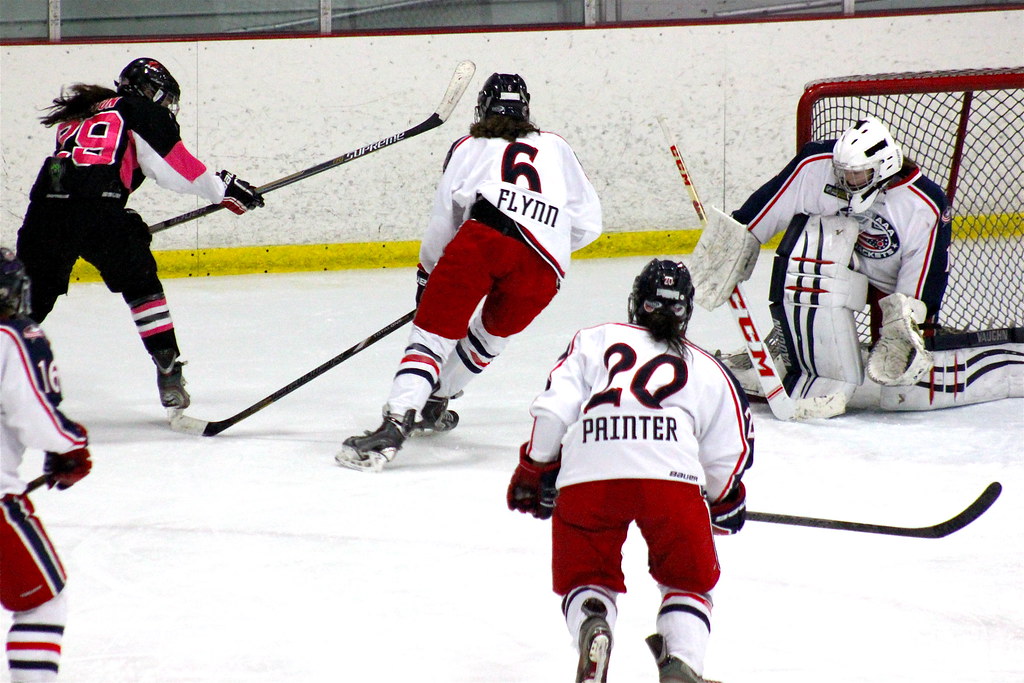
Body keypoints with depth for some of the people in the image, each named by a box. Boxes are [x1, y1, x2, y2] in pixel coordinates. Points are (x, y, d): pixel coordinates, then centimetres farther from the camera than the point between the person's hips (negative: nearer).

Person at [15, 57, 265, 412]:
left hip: (45, 207, 5)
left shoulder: (75, 119, 33)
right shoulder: (140, 111, 13)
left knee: (31, 298, 11)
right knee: (140, 285, 13)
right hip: (96, 209, -5)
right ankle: (168, 371, 9)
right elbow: (175, 166, 5)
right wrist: (224, 188, 15)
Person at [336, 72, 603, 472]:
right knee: (493, 333, 30)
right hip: (545, 266, 3)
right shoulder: (555, 147, 33)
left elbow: (443, 219, 20)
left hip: (486, 235, -3)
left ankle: (395, 425, -22)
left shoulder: (469, 147, 26)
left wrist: (427, 274, 32)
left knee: (434, 332, -3)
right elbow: (589, 222, 27)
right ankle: (434, 403, 38)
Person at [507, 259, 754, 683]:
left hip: (585, 474, 0)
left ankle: (592, 629, -16)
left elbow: (554, 409, 12)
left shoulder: (594, 341, 26)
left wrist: (533, 472, 22)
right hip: (672, 476, 0)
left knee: (585, 579, 19)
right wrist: (725, 505, 40)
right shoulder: (708, 370, 27)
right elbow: (727, 455, 21)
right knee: (688, 581, 19)